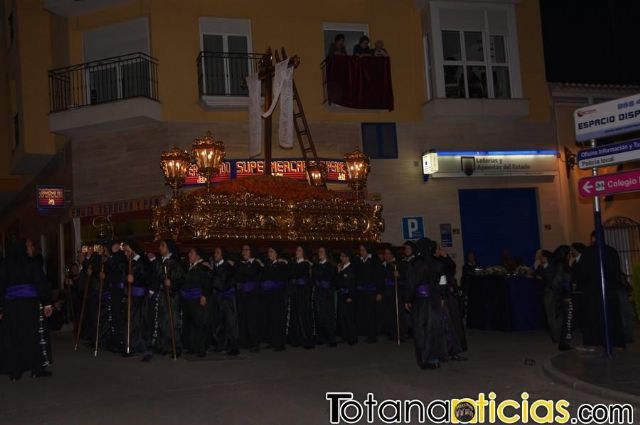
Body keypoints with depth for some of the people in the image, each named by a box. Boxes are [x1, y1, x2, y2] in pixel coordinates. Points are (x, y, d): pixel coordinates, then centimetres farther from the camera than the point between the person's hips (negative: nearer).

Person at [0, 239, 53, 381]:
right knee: (36, 335, 6)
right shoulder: (32, 263, -6)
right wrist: (47, 303, -9)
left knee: (13, 337, 8)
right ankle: (37, 368, 7)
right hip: (30, 304, -3)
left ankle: (14, 371, 12)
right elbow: (41, 283, -11)